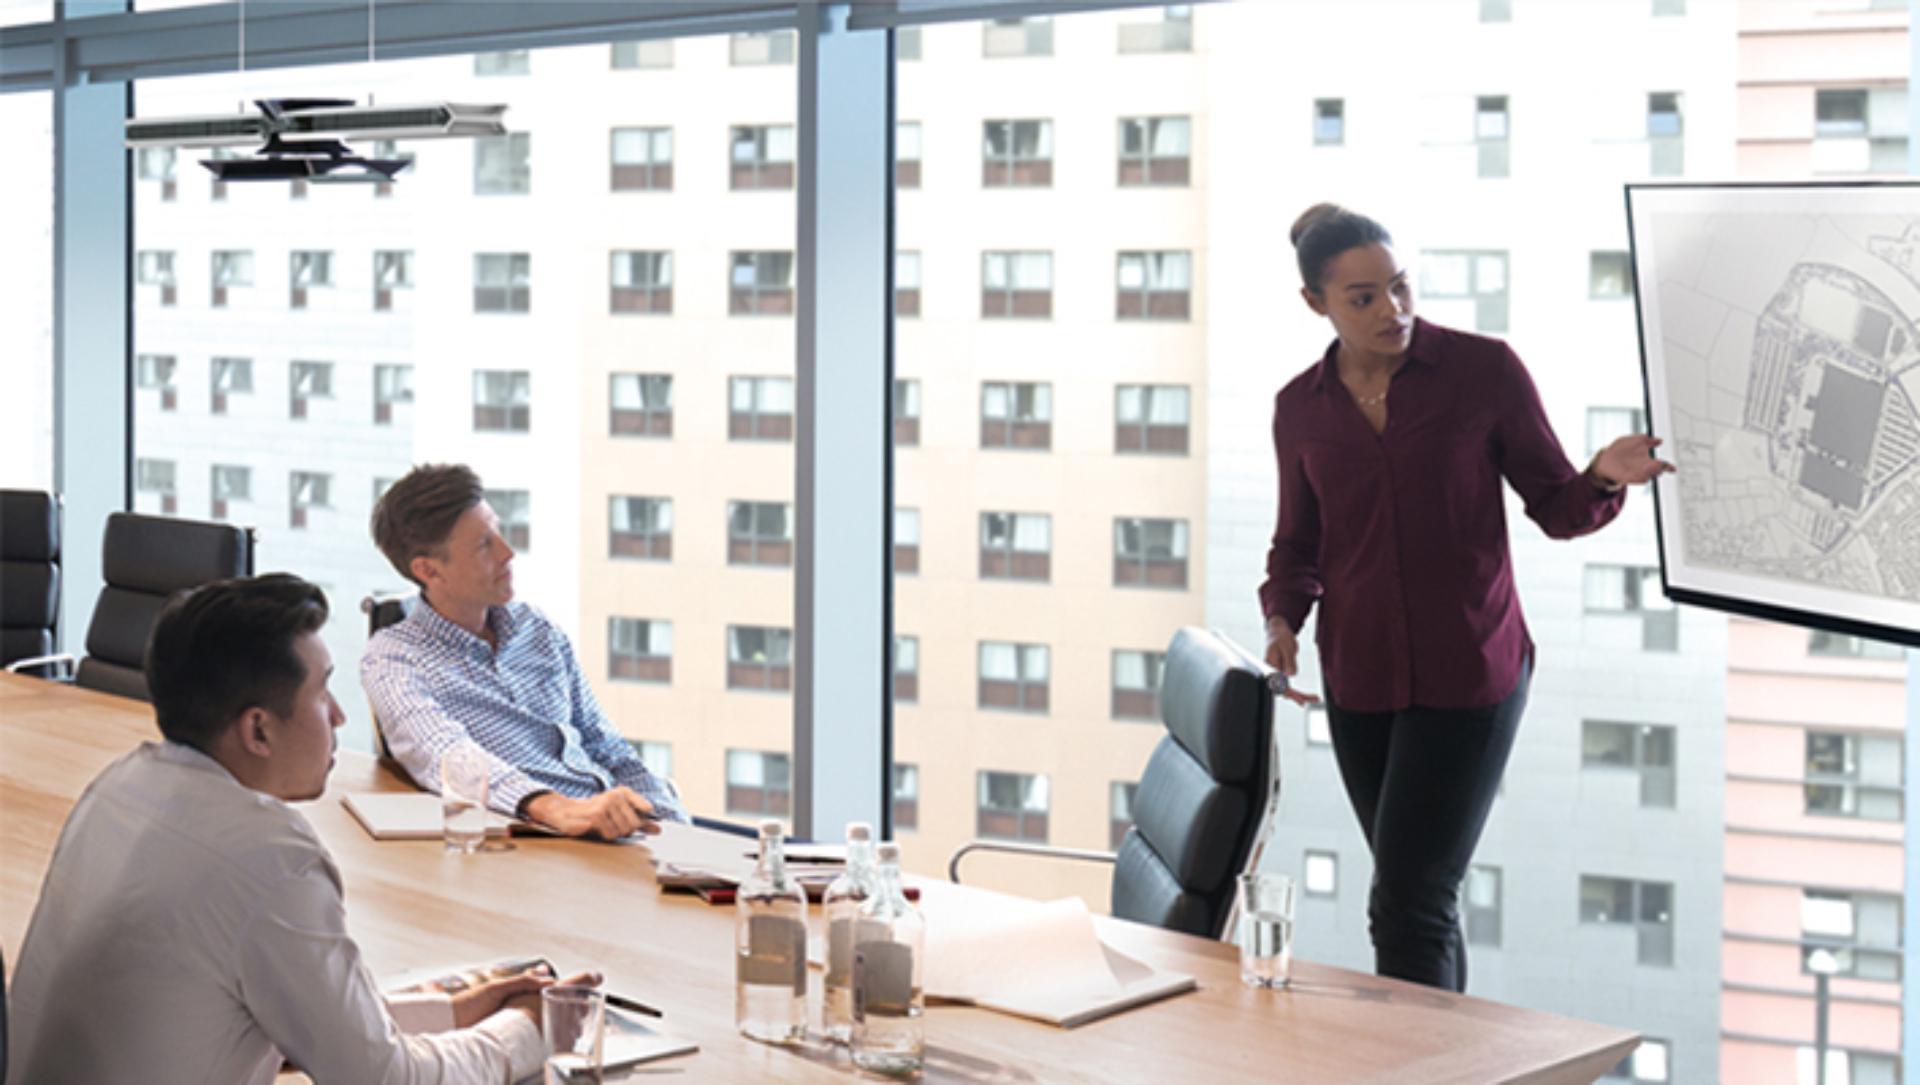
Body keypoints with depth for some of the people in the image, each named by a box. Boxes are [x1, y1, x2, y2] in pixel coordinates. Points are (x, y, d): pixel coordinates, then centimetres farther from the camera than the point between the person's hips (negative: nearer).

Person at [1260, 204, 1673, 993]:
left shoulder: (1484, 370, -7)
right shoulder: (1301, 408, 3)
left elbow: (1555, 508, -3)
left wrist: (1604, 478, -25)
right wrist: (1282, 617, -5)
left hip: (1469, 671, -4)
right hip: (1360, 679, 4)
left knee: (1407, 903, -9)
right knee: (1419, 897, 12)